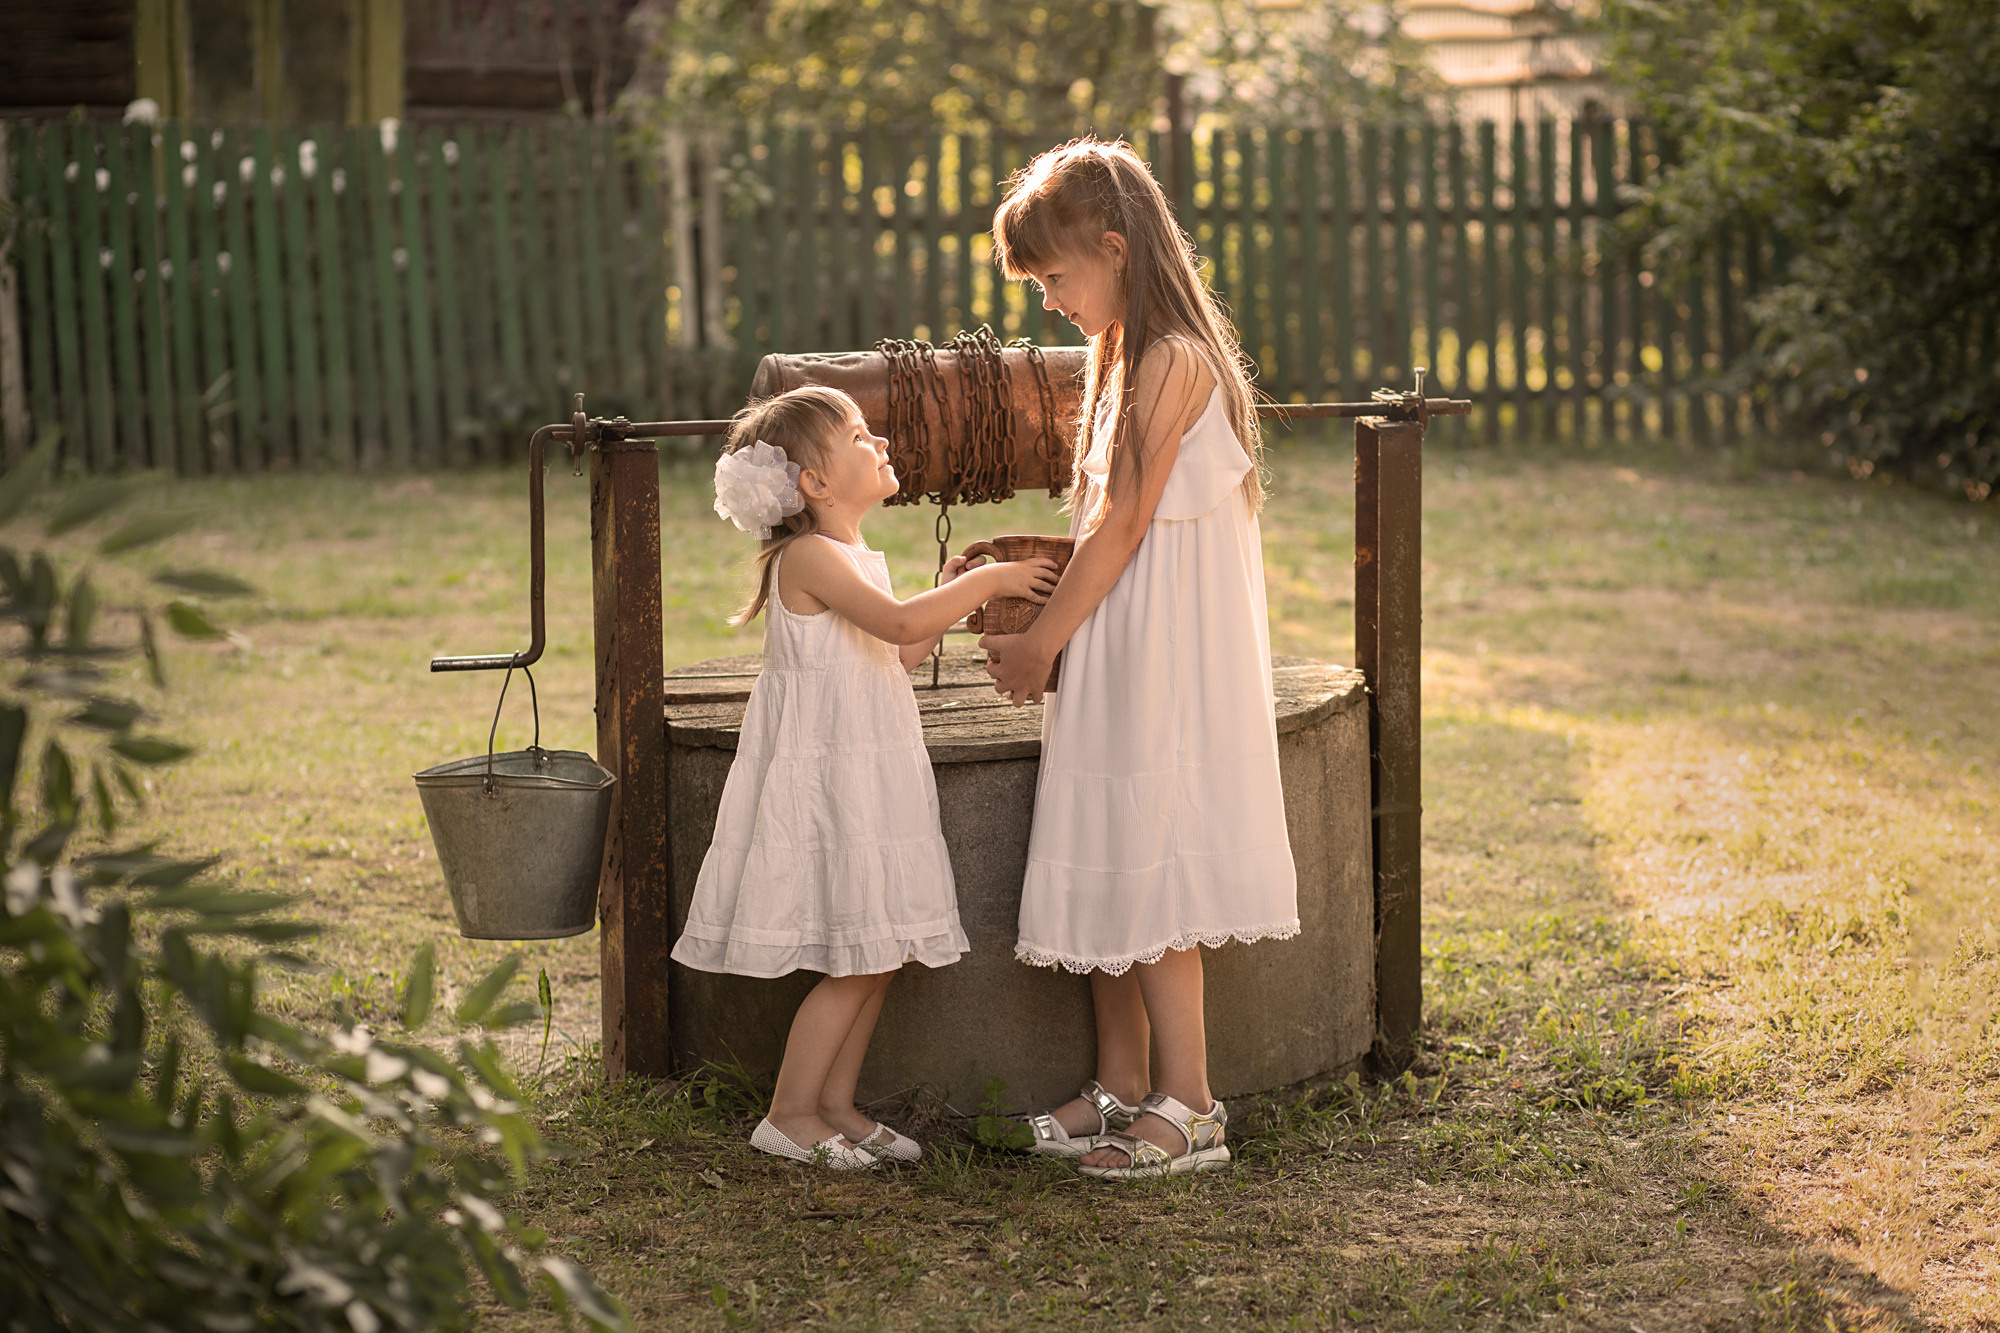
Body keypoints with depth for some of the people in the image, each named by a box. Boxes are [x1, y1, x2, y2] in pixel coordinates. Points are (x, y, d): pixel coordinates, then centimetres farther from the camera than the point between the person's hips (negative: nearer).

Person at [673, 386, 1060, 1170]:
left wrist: (949, 598, 12)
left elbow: (892, 658, 20)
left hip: (866, 781, 9)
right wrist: (985, 583, -18)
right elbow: (899, 622, -28)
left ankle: (834, 1104, 19)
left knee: (879, 958, 10)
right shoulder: (810, 556, -15)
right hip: (822, 780, -9)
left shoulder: (858, 559, 16)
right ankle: (789, 1114, 4)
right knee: (856, 962, -7)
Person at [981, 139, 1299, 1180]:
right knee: (1106, 870, 12)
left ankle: (1187, 1106, 2)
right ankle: (1119, 1087, 21)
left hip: (1162, 663, -9)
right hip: (1114, 661, 9)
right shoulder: (1126, 360, 15)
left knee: (1146, 869, -5)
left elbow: (1122, 527, -16)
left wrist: (1038, 646, -11)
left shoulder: (1173, 362, -16)